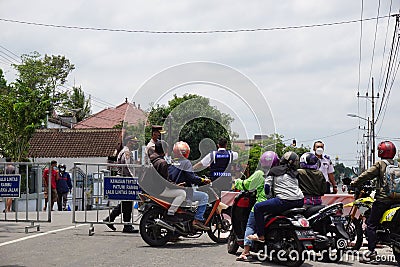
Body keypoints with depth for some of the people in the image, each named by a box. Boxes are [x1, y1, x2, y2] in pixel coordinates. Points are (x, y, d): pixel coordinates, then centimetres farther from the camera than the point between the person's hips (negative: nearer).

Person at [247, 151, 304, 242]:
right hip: (299, 202, 6)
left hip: (285, 201, -6)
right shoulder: (295, 173, 22)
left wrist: (269, 197, 22)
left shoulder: (273, 171, 10)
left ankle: (260, 235, -3)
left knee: (258, 207, 3)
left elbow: (267, 187, 5)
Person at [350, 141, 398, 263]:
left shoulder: (380, 164, -5)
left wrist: (354, 183, 0)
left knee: (371, 224, -3)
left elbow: (367, 175, -9)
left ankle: (371, 251, -11)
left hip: (383, 199, -6)